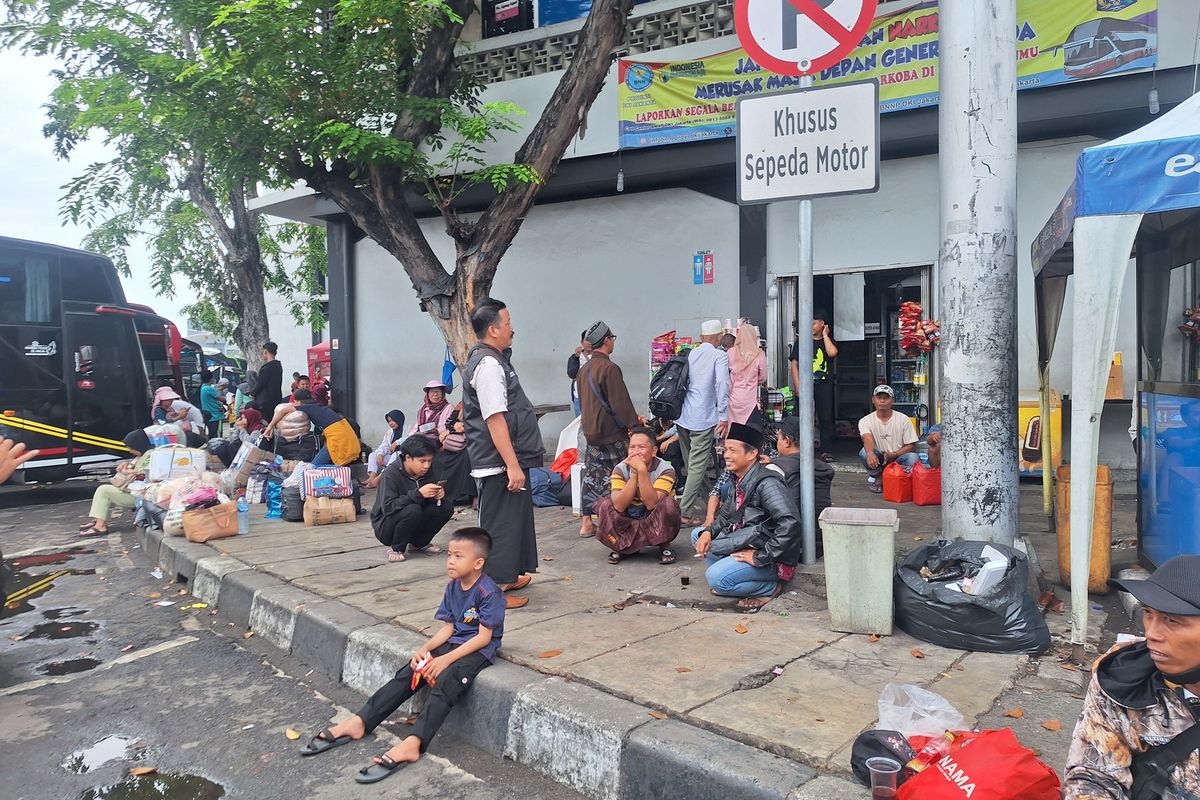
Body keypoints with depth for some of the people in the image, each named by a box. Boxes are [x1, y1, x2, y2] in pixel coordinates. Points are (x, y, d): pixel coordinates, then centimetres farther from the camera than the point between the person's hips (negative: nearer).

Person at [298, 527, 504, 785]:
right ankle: (358, 723, -8)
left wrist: (446, 659, -23)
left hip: (479, 650, -8)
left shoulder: (489, 592, -19)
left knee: (446, 681, -32)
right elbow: (448, 628, 7)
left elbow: (484, 637, -20)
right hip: (454, 642, 8)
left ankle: (411, 745, -42)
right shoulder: (452, 587, 5)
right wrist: (425, 649, -10)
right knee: (407, 673, -8)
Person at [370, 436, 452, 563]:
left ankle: (419, 543, 8)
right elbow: (388, 507, -32)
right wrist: (418, 494, -39)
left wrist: (439, 494, -24)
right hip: (385, 527, -6)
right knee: (413, 510, -35)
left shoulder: (428, 473, -5)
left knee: (447, 507, -13)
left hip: (414, 523, 6)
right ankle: (395, 548, -10)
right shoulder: (391, 475, -22)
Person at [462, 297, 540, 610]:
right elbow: (495, 419, -25)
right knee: (499, 523, -2)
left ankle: (507, 576, 35)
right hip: (499, 464, -11)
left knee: (513, 519, 20)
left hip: (507, 460, 11)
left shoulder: (487, 359, 16)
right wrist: (512, 465, -25)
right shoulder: (488, 364, -19)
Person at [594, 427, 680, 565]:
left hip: (657, 525, -2)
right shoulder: (621, 469, -12)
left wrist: (642, 470, -38)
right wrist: (634, 473, -32)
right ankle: (624, 547, -1)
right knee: (604, 505, -21)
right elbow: (619, 506, -26)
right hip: (629, 521, 2)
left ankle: (664, 547, -7)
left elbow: (651, 504, -33)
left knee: (668, 504, -32)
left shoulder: (665, 470, -19)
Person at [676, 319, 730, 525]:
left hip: (683, 417, 6)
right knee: (697, 466, -3)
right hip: (703, 419, -6)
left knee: (694, 463, 19)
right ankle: (685, 513, -6)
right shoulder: (719, 356, -5)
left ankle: (711, 498, 38)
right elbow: (722, 384, -18)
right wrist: (724, 416, -15)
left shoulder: (690, 354, 11)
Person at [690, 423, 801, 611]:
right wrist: (708, 531, -2)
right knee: (697, 535, 11)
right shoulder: (738, 482, 8)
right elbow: (725, 516, 20)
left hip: (774, 560, -10)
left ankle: (770, 587, -6)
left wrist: (760, 557, -27)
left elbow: (790, 524, -33)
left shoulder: (766, 484, -22)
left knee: (716, 578, -26)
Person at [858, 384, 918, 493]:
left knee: (912, 457, -31)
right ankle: (877, 477, -4)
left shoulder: (903, 419, -1)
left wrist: (892, 455, -18)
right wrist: (870, 453, -48)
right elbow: (867, 439, -25)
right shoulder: (865, 421, -3)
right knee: (865, 452, -32)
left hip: (898, 458, 1)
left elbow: (911, 446, -2)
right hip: (877, 461, -1)